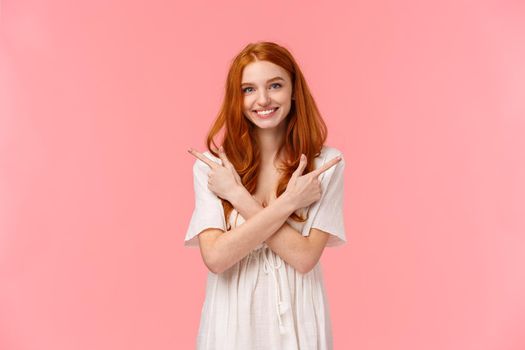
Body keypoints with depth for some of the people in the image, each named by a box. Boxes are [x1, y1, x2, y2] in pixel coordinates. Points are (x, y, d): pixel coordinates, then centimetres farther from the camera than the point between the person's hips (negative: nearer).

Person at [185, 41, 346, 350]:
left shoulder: (326, 162, -8)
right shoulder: (211, 166, -7)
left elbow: (304, 257, -16)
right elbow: (215, 257, -17)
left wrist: (238, 195, -18)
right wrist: (288, 201, -19)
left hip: (297, 321, 0)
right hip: (233, 320, 0)